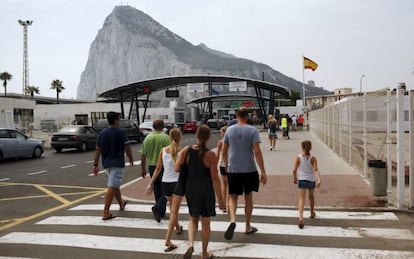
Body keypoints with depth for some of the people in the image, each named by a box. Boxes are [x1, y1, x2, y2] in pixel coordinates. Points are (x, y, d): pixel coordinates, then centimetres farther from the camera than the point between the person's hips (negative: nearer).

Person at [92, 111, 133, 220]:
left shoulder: (102, 134, 6)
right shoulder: (121, 132, -9)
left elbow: (97, 150, 5)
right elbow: (127, 148, -8)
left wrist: (95, 165, 7)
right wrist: (131, 160, 6)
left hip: (106, 164, 7)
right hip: (117, 163, -6)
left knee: (115, 185, 22)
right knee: (112, 187, -7)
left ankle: (121, 203, 41)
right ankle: (105, 212, -9)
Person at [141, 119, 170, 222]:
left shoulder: (147, 138, 3)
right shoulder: (165, 137, -10)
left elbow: (143, 155, 4)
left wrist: (143, 169, 12)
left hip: (152, 166, 5)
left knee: (157, 189, 16)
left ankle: (161, 211, 24)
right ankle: (158, 208, -18)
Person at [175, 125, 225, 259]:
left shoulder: (186, 151, -7)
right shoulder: (210, 155, -15)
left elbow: (177, 168, -1)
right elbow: (215, 178, -15)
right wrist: (220, 199, -9)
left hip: (190, 188, 3)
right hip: (206, 189, -3)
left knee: (193, 218, 23)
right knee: (205, 222, 14)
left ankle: (190, 244, 0)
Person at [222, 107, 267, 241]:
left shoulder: (229, 130, 2)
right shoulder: (252, 130, -7)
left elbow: (224, 151, 8)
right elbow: (257, 152, -13)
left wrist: (226, 165, 23)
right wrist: (263, 172, -10)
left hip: (233, 169, 1)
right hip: (249, 169, -1)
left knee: (233, 196, 9)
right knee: (248, 197, 14)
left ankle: (233, 220, -18)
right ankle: (248, 227, 24)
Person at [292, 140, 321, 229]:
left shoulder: (298, 158, -5)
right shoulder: (313, 158, -4)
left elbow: (294, 170, -7)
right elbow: (315, 169, -17)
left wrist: (295, 178, 9)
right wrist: (319, 179, -23)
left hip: (301, 180, -1)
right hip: (311, 180, 2)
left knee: (302, 199, -8)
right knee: (311, 197, 25)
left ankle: (301, 218, -28)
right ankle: (312, 213, 46)